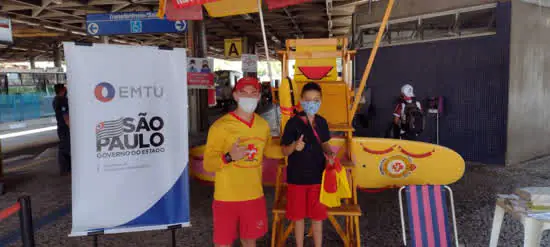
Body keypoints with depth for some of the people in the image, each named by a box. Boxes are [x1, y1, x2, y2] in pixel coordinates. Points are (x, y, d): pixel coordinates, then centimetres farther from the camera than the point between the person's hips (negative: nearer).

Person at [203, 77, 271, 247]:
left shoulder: (263, 125, 3)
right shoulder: (220, 126, -15)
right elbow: (208, 165, -15)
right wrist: (229, 157, -31)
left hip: (254, 196, 5)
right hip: (227, 198, -4)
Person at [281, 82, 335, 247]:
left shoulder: (322, 122, 1)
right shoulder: (293, 122, -12)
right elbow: (285, 151, -9)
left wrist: (329, 153, -7)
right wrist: (294, 146, -30)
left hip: (317, 176, 3)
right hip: (297, 177, -3)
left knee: (318, 216, 14)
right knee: (298, 216, 12)